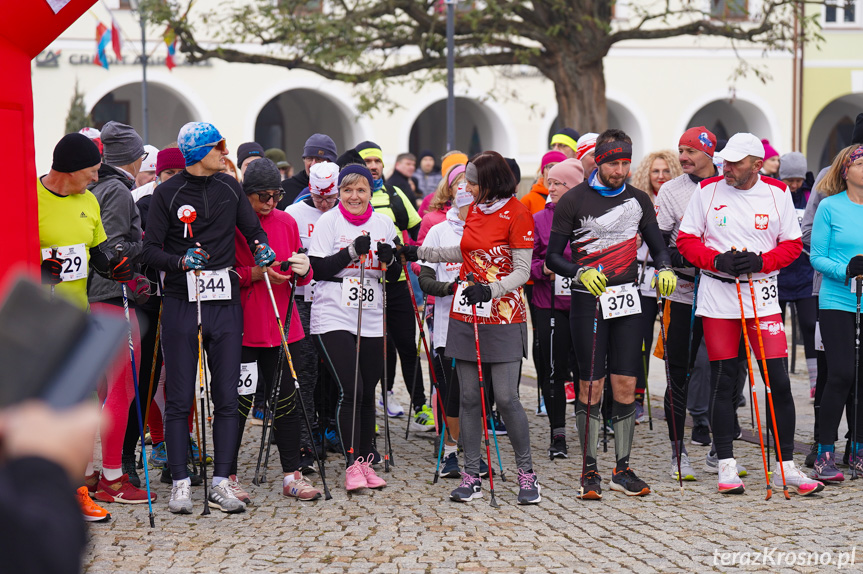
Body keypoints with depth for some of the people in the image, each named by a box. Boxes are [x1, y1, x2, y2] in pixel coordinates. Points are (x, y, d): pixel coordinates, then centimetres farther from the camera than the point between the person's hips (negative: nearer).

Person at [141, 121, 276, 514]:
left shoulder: (229, 188, 10)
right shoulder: (167, 193, -2)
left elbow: (252, 229, 20)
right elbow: (150, 250, -4)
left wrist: (261, 247, -2)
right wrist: (181, 261, -21)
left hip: (225, 301, 4)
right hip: (181, 301, -4)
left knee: (226, 396, 1)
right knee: (180, 398, -2)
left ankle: (221, 483, 6)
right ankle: (180, 483, 5)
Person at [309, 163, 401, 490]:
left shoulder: (383, 223, 9)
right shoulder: (328, 221, -2)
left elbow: (394, 277, 12)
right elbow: (317, 269, -9)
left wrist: (390, 260, -9)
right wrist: (352, 251, -19)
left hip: (372, 321, 4)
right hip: (334, 318, -4)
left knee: (367, 393, 7)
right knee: (351, 391, -12)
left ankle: (365, 461, 17)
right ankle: (352, 465, -7)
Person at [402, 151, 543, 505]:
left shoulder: (517, 214, -10)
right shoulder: (475, 209, 11)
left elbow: (522, 271, -11)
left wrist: (490, 290, -25)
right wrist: (420, 253, 25)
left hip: (502, 317, -6)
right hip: (465, 315, 6)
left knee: (506, 398, -8)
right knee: (469, 397, 5)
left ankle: (526, 473, 6)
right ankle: (471, 476, 11)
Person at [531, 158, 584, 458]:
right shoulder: (540, 219, 5)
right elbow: (526, 262, 7)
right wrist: (543, 269, -12)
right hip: (550, 306, 1)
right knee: (554, 371, 1)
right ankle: (558, 436, 11)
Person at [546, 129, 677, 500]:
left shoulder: (638, 199, 9)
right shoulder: (573, 201, -4)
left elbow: (656, 244, 15)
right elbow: (552, 257, -3)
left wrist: (665, 270, -6)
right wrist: (581, 273, -20)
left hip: (627, 301, 4)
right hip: (588, 301, -3)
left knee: (626, 385, 2)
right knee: (591, 386, -2)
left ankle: (623, 470, 10)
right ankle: (589, 471, 6)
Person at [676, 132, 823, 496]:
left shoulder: (777, 193, 2)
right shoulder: (707, 191, 1)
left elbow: (792, 244, 5)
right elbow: (686, 240, 3)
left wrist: (760, 261, -12)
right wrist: (717, 260, -14)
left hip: (762, 295, 0)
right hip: (717, 296, 0)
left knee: (779, 380, -3)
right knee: (722, 381, 2)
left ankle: (786, 467, 6)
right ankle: (726, 465, 12)